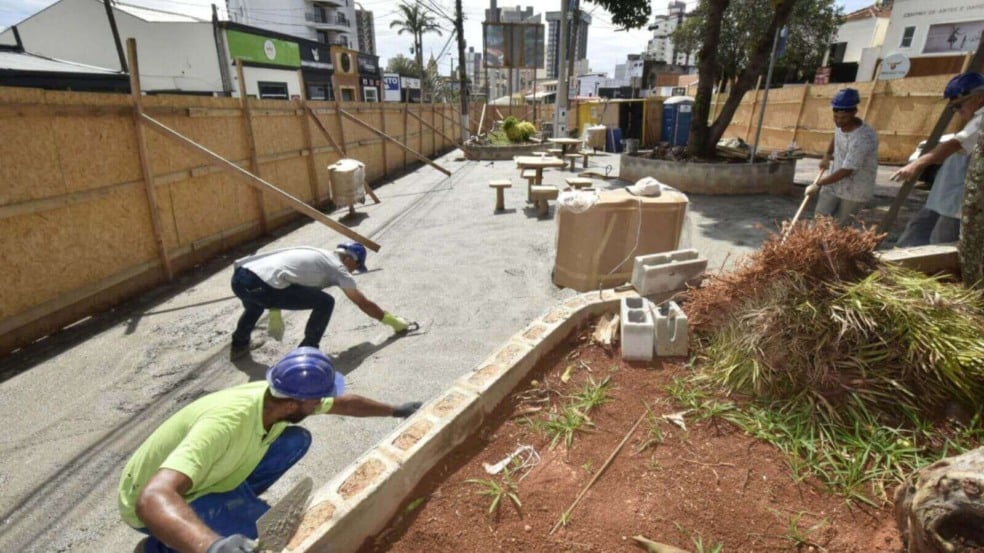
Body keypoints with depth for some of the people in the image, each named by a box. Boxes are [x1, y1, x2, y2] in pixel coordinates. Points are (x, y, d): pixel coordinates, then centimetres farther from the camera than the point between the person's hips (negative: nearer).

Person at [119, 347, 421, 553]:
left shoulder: (278, 398, -17)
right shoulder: (225, 422, -42)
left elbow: (345, 403, -1)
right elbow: (152, 499, -50)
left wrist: (396, 411, 11)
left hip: (207, 475, 7)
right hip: (154, 500, -7)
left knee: (296, 441, -7)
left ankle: (236, 502, 11)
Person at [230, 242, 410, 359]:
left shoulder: (315, 255, 29)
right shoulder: (337, 267, 8)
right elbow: (363, 303, 13)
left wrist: (274, 309, 45)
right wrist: (391, 320, 24)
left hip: (240, 275, 9)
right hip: (260, 285, -9)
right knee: (325, 303, 2)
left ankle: (239, 345, 51)